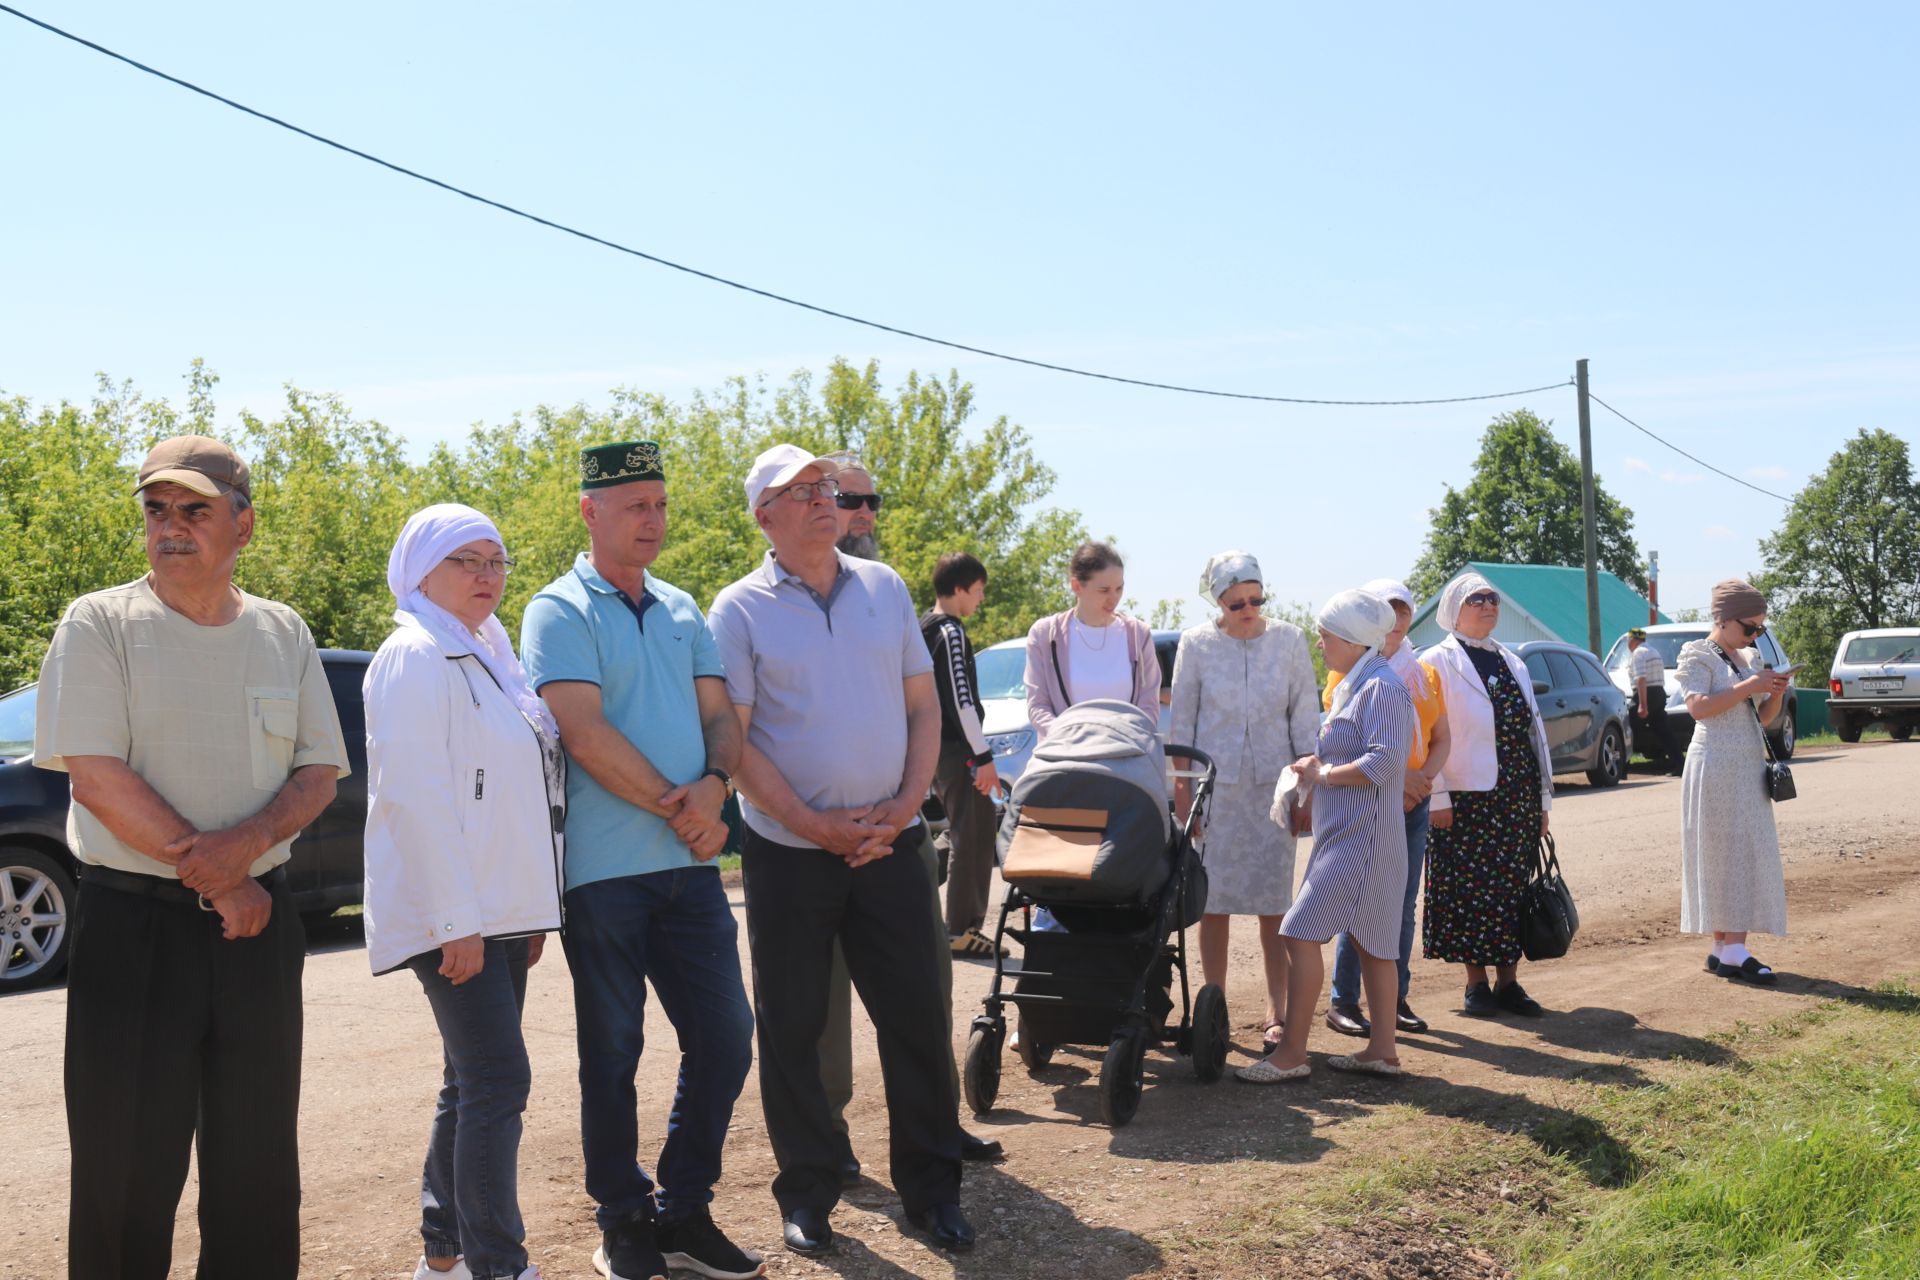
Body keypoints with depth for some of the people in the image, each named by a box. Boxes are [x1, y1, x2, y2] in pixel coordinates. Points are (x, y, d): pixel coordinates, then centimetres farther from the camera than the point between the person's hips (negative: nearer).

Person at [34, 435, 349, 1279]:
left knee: (260, 1162, 9)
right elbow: (97, 774, -11)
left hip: (258, 923, 4)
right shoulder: (100, 625, -2)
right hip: (134, 921, -4)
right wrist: (219, 882, -12)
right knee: (126, 1167, 1)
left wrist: (249, 841, -14)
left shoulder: (283, 634, 9)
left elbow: (319, 772, 7)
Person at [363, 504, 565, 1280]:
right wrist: (456, 920, -22)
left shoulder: (490, 656, 18)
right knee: (498, 1080, -11)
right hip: (452, 915, -9)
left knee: (474, 1085, 13)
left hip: (501, 910, 9)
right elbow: (416, 795, -18)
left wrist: (530, 913, 17)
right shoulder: (417, 657, -10)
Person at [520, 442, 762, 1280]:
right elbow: (587, 735, -14)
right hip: (604, 867, -6)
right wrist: (674, 805, -12)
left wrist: (714, 785, -10)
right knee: (612, 1052, 5)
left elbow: (720, 715, 11)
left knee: (724, 1038, 6)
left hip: (688, 863, 6)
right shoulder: (559, 613, -4)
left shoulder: (682, 611, 15)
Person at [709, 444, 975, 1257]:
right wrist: (816, 826, -14)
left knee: (917, 1016, 5)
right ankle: (807, 1193, 20)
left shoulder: (884, 588, 7)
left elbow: (922, 705, 9)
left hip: (888, 845, 3)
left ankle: (931, 1188, 18)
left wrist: (906, 805, -5)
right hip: (788, 852, -2)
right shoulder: (740, 609, -4)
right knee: (791, 1028, 6)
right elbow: (733, 740, -8)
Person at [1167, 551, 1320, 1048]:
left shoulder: (1289, 639, 2)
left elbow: (1305, 717, 5)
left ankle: (1277, 1013, 7)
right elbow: (1181, 721, 5)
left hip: (1272, 784, 0)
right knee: (1214, 900, 3)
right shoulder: (1196, 644, 1)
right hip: (1215, 783, 0)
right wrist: (1182, 786, 2)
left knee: (1274, 902, 0)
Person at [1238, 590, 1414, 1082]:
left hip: (1359, 838, -11)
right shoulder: (1353, 686, 17)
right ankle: (1382, 1049, 19)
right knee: (1369, 942, 13)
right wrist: (1316, 769, 8)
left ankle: (1291, 1052, -6)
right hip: (1343, 834, 11)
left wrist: (1324, 774, -15)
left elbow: (1384, 762, -24)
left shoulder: (1381, 687, -15)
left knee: (1301, 934, -11)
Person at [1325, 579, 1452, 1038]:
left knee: (1403, 907, 8)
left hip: (1413, 804, 5)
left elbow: (1442, 739, 13)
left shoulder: (1425, 674, 14)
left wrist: (1422, 778, -6)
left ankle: (1396, 1000, 15)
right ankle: (1343, 1002, 0)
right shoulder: (1348, 671, -2)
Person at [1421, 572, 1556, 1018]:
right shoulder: (1437, 662, -2)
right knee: (1469, 890, -1)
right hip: (1466, 797, -5)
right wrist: (1438, 797, -15)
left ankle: (1508, 981, 14)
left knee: (1512, 888, 6)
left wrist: (1543, 799, 13)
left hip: (1517, 797, 5)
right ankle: (1477, 983, 9)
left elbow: (1534, 730, 17)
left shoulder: (1512, 663, 17)